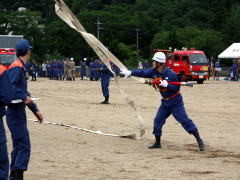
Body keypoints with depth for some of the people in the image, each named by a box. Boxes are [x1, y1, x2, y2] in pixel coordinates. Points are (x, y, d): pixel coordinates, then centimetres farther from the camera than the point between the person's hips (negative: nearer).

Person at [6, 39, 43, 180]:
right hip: (16, 114, -10)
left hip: (19, 114, 10)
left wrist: (35, 110, 25)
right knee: (24, 147, -13)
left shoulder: (21, 68, 18)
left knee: (19, 147, 14)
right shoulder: (17, 68, -13)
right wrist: (24, 97, -37)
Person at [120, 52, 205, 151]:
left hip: (175, 102, -7)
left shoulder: (170, 74, -22)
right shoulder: (154, 72, -2)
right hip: (165, 102, 7)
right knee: (158, 120, 4)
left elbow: (177, 88, -20)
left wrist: (167, 85, -33)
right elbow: (143, 73, 8)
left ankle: (199, 141, -8)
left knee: (184, 120, -11)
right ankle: (157, 143, 17)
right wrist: (130, 72, 7)